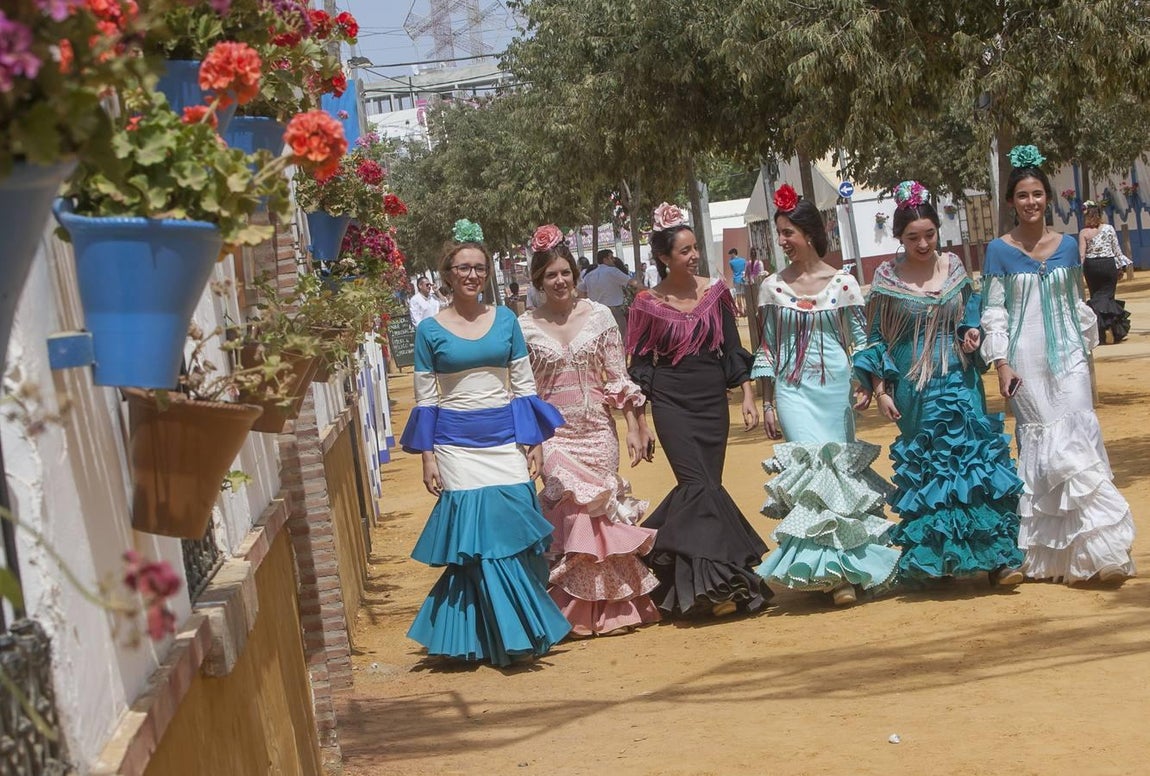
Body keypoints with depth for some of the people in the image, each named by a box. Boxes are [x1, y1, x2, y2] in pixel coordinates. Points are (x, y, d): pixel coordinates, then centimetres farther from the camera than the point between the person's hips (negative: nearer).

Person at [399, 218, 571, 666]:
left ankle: (525, 628, 10)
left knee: (515, 529, -4)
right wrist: (427, 456, -1)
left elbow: (524, 385, 8)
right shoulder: (430, 331, 2)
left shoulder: (505, 320, 6)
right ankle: (492, 637, 7)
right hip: (456, 442, -1)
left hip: (504, 438, 1)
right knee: (474, 536, -3)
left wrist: (534, 442, 2)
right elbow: (425, 399, 4)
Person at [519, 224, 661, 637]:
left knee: (604, 512, 1)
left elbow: (618, 377, 4)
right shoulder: (526, 326, 0)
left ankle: (615, 603, 13)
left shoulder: (599, 315, 2)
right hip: (554, 433, -1)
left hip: (598, 428, 1)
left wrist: (634, 425, 0)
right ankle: (578, 609, 2)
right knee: (570, 510, -9)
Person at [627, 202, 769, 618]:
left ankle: (702, 582, 19)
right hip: (671, 402, -3)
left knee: (705, 487, 3)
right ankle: (716, 584, -12)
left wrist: (747, 396, 0)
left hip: (712, 400, 3)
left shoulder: (715, 291, 4)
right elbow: (639, 366, 2)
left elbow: (734, 350, 8)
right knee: (700, 486, -14)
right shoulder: (649, 303, -3)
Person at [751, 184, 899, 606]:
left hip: (834, 389, 0)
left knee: (837, 472, 1)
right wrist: (768, 403, 7)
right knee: (815, 472, -12)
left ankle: (841, 567, 13)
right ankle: (835, 571, -8)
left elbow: (860, 340, 5)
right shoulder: (774, 286, 5)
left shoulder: (843, 283, 2)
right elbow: (767, 348, 9)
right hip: (793, 392, 0)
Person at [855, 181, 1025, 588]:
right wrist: (879, 390, -2)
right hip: (915, 387, -2)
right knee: (926, 470, 0)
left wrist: (972, 330, -2)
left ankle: (999, 555, -6)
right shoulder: (888, 278, -3)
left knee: (978, 459, -6)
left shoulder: (953, 266, 5)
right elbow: (877, 339, 2)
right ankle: (931, 559, 9)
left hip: (960, 382, 2)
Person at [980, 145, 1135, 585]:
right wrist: (1001, 363, -8)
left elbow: (1078, 305, 15)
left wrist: (1086, 349, 14)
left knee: (1079, 440, -7)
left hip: (1067, 356, 2)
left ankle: (1093, 548, -3)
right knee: (1041, 446, -2)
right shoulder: (999, 251, 0)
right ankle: (1051, 554, 5)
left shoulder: (1067, 246, 7)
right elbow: (994, 312, -1)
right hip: (1026, 362, -2)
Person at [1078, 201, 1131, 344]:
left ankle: (1100, 335, 8)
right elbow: (1117, 249, 2)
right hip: (1108, 264, 0)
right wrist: (1121, 264, 12)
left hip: (1091, 266, 0)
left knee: (1095, 297, 10)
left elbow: (1081, 255, -9)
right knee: (1107, 296, 3)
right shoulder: (1109, 228, -1)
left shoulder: (1084, 233, -4)